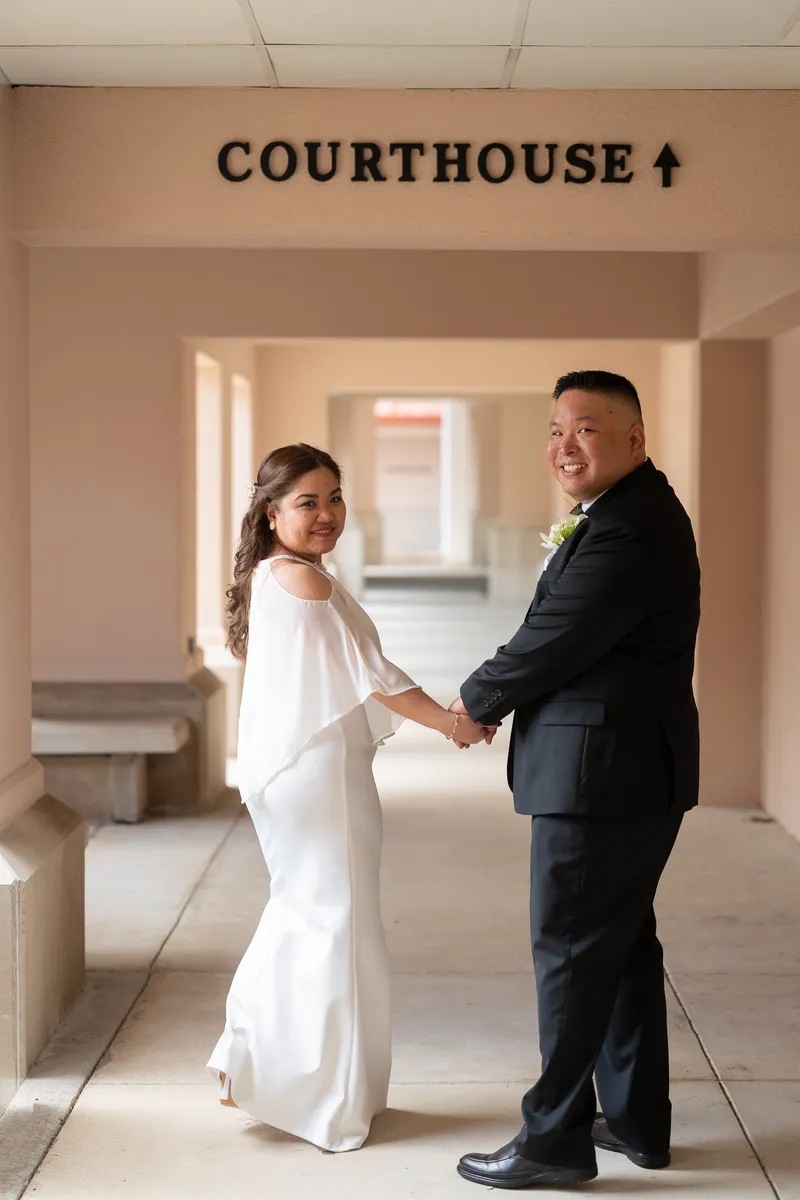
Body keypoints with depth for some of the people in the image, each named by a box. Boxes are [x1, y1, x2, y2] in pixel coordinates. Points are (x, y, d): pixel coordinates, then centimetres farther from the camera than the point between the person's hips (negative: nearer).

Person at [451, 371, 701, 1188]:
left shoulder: (628, 531, -21)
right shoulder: (632, 512, 14)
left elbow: (551, 643, -20)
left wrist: (474, 703, -5)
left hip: (605, 774, -11)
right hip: (628, 770, 11)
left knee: (570, 949, -2)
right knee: (622, 943, 17)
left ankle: (556, 1138, 8)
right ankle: (637, 1120, 28)